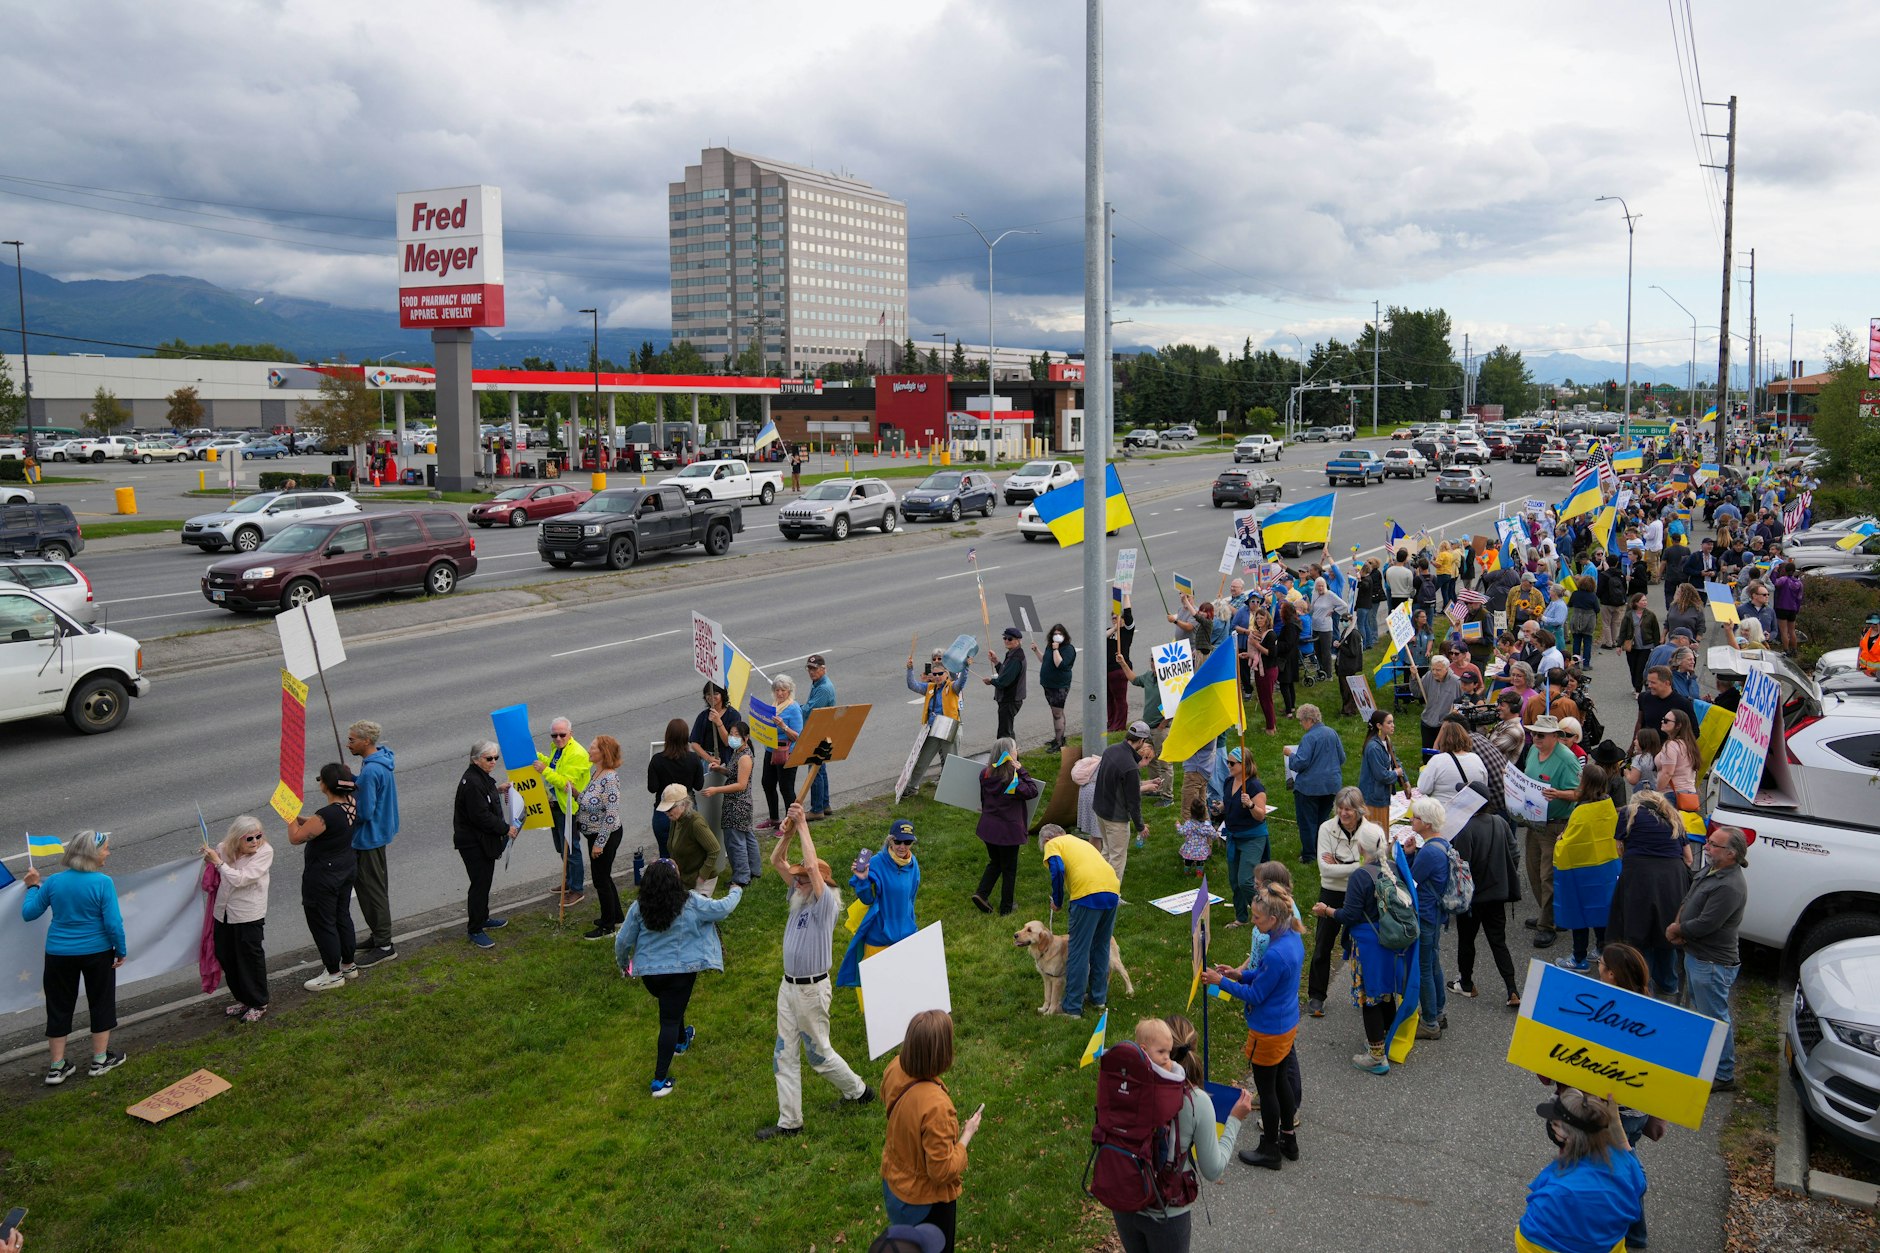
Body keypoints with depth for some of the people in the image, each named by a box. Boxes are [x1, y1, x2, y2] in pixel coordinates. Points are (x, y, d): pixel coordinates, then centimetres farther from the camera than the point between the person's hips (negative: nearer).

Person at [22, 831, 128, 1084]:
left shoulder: (53, 882, -6)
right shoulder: (102, 882, -17)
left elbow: (28, 913, 4)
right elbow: (113, 923, -17)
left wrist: (32, 887, 19)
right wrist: (121, 950, -3)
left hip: (59, 954, 3)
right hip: (97, 953, -3)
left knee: (59, 1008, 14)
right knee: (101, 1003, 15)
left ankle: (57, 1067, 20)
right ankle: (100, 1060, 23)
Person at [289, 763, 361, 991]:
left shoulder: (326, 816, -31)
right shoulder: (352, 804, -6)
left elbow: (296, 837, -20)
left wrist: (291, 817, -6)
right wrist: (301, 819, 6)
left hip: (323, 876, -9)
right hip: (348, 868, 9)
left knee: (322, 922, 8)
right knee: (342, 916, 22)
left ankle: (333, 974, 19)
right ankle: (348, 965, 36)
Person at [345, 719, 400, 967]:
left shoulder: (371, 771, -27)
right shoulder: (383, 759, 3)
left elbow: (365, 812, -26)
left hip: (369, 838, -10)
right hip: (379, 833, 10)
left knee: (371, 890, 1)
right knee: (376, 887, 20)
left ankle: (383, 945, 9)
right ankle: (379, 934, 33)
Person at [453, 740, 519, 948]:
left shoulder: (481, 776, 7)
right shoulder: (472, 782, -25)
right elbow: (481, 816, -26)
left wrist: (497, 789, 14)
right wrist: (506, 829, -19)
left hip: (483, 840, 10)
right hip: (473, 843, -10)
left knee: (484, 881, 21)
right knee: (480, 884, -3)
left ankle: (483, 919, 36)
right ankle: (475, 930, 8)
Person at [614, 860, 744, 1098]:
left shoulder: (638, 908, -9)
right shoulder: (691, 903, -15)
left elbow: (623, 941, -2)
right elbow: (722, 909, -5)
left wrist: (623, 964, 19)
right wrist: (736, 893, 17)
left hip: (648, 972, 3)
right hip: (681, 971, -3)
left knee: (672, 1007, 31)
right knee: (670, 1020, 3)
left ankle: (681, 1040, 57)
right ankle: (660, 1079, 3)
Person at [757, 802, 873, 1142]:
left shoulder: (826, 903, -16)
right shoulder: (800, 897, 5)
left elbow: (813, 865, -31)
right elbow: (776, 861, 2)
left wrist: (803, 826, -25)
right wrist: (787, 831, -13)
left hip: (812, 989, -8)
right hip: (788, 985, 8)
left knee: (818, 1053, 8)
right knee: (785, 1055, 9)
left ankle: (858, 1091, 31)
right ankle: (790, 1122, 16)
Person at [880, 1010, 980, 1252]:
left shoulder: (895, 1069, -19)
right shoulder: (935, 1105, -42)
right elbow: (943, 1171, -29)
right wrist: (967, 1135, -17)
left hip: (893, 1182, 7)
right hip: (926, 1200, -7)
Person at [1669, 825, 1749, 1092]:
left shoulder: (1730, 887, -26)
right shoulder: (1709, 870, 5)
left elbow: (1704, 925, -26)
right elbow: (1687, 900, 13)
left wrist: (1675, 930, -9)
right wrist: (1678, 927, -5)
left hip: (1712, 964, -10)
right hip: (1695, 955, 10)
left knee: (1715, 1018, 2)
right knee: (1700, 1008, 26)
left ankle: (1723, 1075, 13)